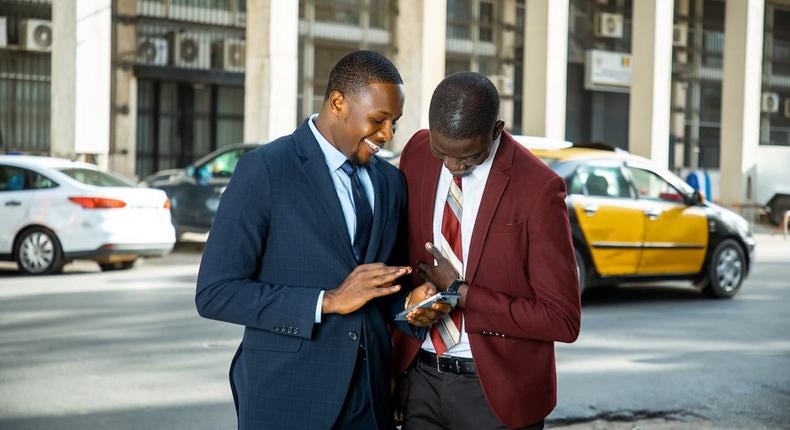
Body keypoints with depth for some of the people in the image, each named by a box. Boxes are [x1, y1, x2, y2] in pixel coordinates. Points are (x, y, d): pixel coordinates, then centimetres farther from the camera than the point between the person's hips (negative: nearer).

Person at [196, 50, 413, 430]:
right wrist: (327, 302, -19)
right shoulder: (264, 170, -9)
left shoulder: (390, 181, 9)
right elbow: (214, 293, -14)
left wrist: (411, 306, -4)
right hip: (288, 397, -5)